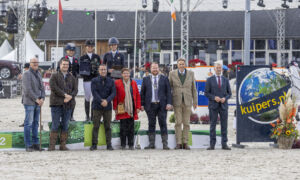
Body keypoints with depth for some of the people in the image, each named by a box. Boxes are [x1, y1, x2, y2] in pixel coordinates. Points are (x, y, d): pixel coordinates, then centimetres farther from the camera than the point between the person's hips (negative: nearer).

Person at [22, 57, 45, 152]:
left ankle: (35, 144, 12)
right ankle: (28, 145, -5)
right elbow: (28, 90, -16)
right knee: (28, 123, -6)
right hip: (29, 102, -7)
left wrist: (42, 98, -3)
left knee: (35, 123, 9)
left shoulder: (38, 74, 14)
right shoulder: (26, 74, -9)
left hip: (38, 103, 7)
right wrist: (36, 99, -15)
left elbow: (42, 87, 13)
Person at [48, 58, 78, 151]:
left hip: (68, 104, 4)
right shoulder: (54, 76, 3)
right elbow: (53, 87, -11)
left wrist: (70, 97, -13)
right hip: (57, 104, -4)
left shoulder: (72, 77, 15)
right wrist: (65, 95, -16)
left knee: (65, 125, 5)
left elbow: (75, 89, 6)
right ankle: (52, 145, -4)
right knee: (55, 124, -6)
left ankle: (63, 145, 9)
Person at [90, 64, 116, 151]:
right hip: (97, 106, -1)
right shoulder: (94, 81, 4)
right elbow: (94, 92, -6)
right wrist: (101, 101, -19)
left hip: (107, 106, 1)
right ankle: (94, 144, 2)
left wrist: (107, 100, -17)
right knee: (96, 126, -2)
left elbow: (113, 93, 0)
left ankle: (109, 144, 7)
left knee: (107, 126, 4)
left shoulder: (111, 81, 9)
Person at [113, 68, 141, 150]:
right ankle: (123, 145, 5)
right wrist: (115, 108, -4)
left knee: (131, 127, 4)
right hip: (122, 109, -3)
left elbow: (138, 95, 11)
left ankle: (131, 145, 9)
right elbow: (115, 96, 1)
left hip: (132, 109, 3)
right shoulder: (117, 83, 0)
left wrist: (138, 107, 4)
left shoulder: (133, 83, 10)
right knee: (123, 128, -2)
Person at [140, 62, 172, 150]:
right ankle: (151, 144, 7)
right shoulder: (146, 79, 11)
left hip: (162, 105, -1)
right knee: (151, 124, 3)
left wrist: (169, 103, -7)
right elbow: (142, 92, 10)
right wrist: (142, 104, 2)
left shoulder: (164, 79, 8)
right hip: (150, 105, 1)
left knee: (163, 124, -3)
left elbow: (168, 92, 3)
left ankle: (165, 144, -2)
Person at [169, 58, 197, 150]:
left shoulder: (191, 73, 4)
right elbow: (169, 87, 7)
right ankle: (178, 143, 2)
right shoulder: (172, 74, 2)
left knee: (186, 123, 1)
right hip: (177, 102, -1)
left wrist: (195, 101, 4)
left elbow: (193, 88, 7)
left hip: (187, 101, 1)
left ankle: (185, 143, 6)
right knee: (178, 123, -2)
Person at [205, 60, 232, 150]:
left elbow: (229, 93, 10)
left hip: (223, 105, 2)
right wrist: (214, 98, -15)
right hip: (213, 106, -2)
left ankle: (224, 144, 3)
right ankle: (212, 145, 0)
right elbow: (206, 93, 0)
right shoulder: (209, 80, 3)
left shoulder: (226, 80, 10)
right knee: (212, 125, -2)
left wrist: (225, 98, -10)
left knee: (224, 125, 0)